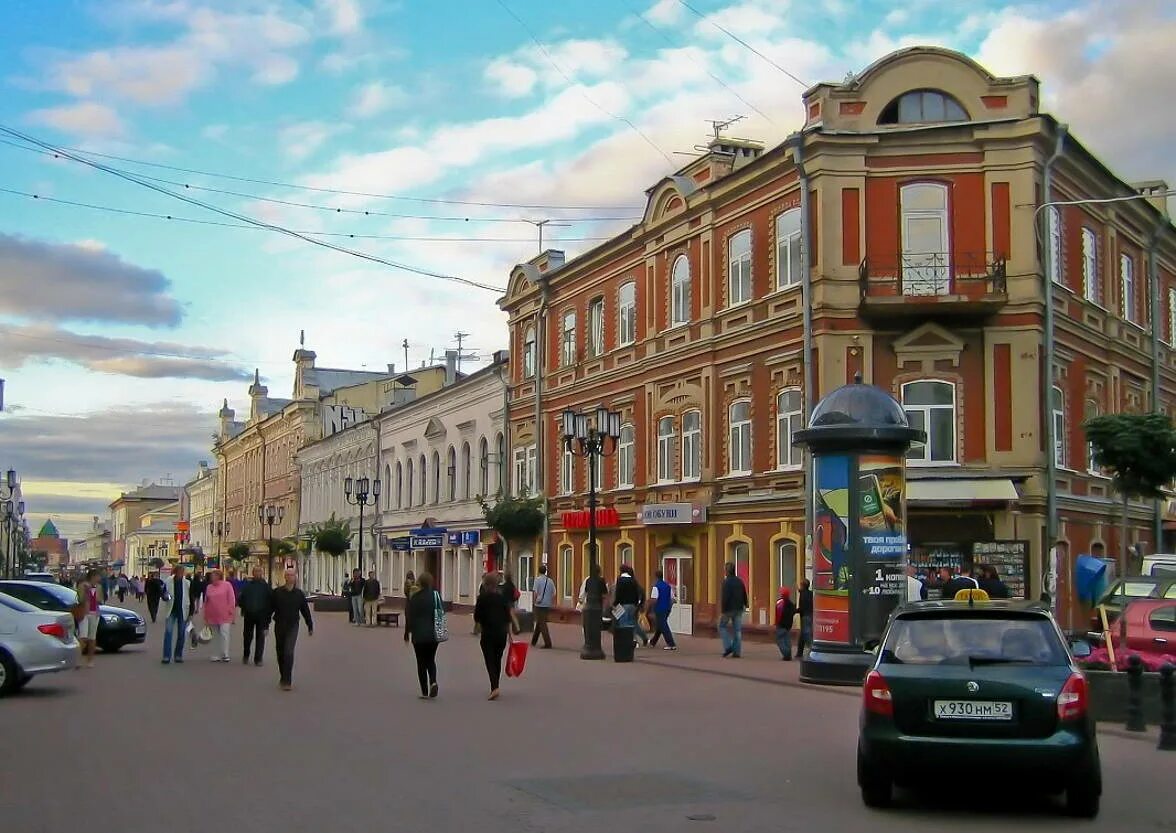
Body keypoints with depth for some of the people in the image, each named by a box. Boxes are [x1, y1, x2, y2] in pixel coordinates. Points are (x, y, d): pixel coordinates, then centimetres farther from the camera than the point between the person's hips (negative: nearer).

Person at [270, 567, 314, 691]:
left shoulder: (299, 594, -1)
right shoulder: (277, 592, -3)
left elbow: (305, 610, 6)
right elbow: (270, 609, -1)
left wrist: (310, 626, 11)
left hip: (293, 626, -2)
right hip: (279, 626, 2)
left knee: (288, 652, -14)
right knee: (280, 652, 12)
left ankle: (287, 681, -14)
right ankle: (283, 677, 30)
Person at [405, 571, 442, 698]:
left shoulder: (415, 598, -11)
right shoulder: (436, 595, 1)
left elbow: (410, 616, -8)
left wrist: (407, 632, 5)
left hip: (419, 635, -4)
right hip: (434, 634, 4)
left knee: (421, 662, 5)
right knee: (431, 660, 17)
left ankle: (425, 692, 4)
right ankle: (433, 682, -8)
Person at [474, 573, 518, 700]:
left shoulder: (483, 598, -8)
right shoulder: (503, 596, 4)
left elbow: (477, 617, -7)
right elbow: (508, 617, 5)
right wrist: (509, 633, 12)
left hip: (488, 633, -4)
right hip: (502, 632, 4)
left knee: (490, 661, -4)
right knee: (497, 660, 16)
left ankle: (494, 687, -21)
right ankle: (495, 687, 25)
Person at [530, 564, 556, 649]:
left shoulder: (538, 580, -8)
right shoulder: (550, 581, 6)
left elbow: (535, 592, -13)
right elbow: (554, 594, 7)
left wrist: (533, 602, -3)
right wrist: (552, 603, 15)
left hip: (539, 604, -5)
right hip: (548, 605, 5)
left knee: (542, 623, -3)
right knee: (539, 622, 19)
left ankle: (548, 643, -11)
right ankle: (534, 641, 30)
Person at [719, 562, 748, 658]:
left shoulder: (726, 581, -14)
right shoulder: (740, 581, 7)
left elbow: (725, 597, -19)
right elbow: (745, 595, 14)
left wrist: (722, 611, -17)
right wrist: (745, 605, 29)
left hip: (728, 609, -6)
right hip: (739, 609, 6)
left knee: (722, 626, 12)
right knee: (737, 630, 7)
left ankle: (728, 647, -1)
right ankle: (737, 651, 5)